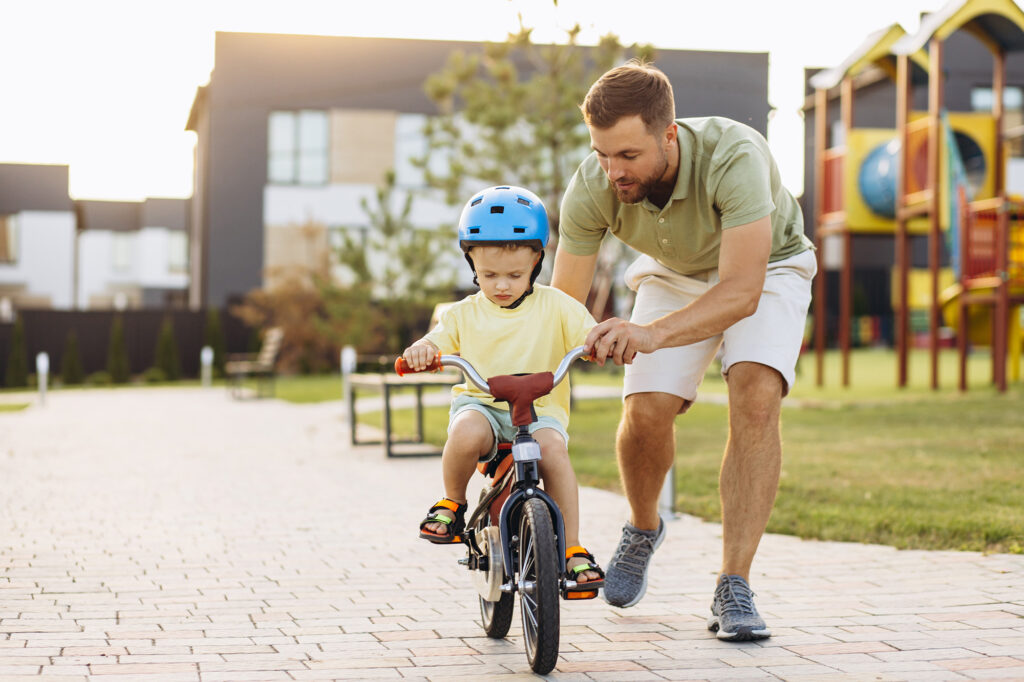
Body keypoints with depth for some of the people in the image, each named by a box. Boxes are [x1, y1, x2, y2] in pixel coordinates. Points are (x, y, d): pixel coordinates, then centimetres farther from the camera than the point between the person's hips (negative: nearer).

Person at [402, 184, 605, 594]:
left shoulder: (554, 306, 3)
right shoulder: (464, 314, 6)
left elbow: (588, 335, -7)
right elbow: (438, 342, -1)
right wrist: (420, 350, -25)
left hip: (540, 410, 0)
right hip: (480, 403, 0)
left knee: (553, 447, -33)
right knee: (467, 434, -35)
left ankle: (572, 549, -21)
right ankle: (452, 503, -4)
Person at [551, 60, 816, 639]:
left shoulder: (733, 156, -41)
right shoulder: (592, 188, -28)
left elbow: (742, 289, -46)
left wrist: (653, 333, -61)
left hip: (765, 267, -2)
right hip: (675, 276, 3)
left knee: (756, 397, -26)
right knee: (646, 412, -16)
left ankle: (734, 588, -21)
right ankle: (643, 530, 17)